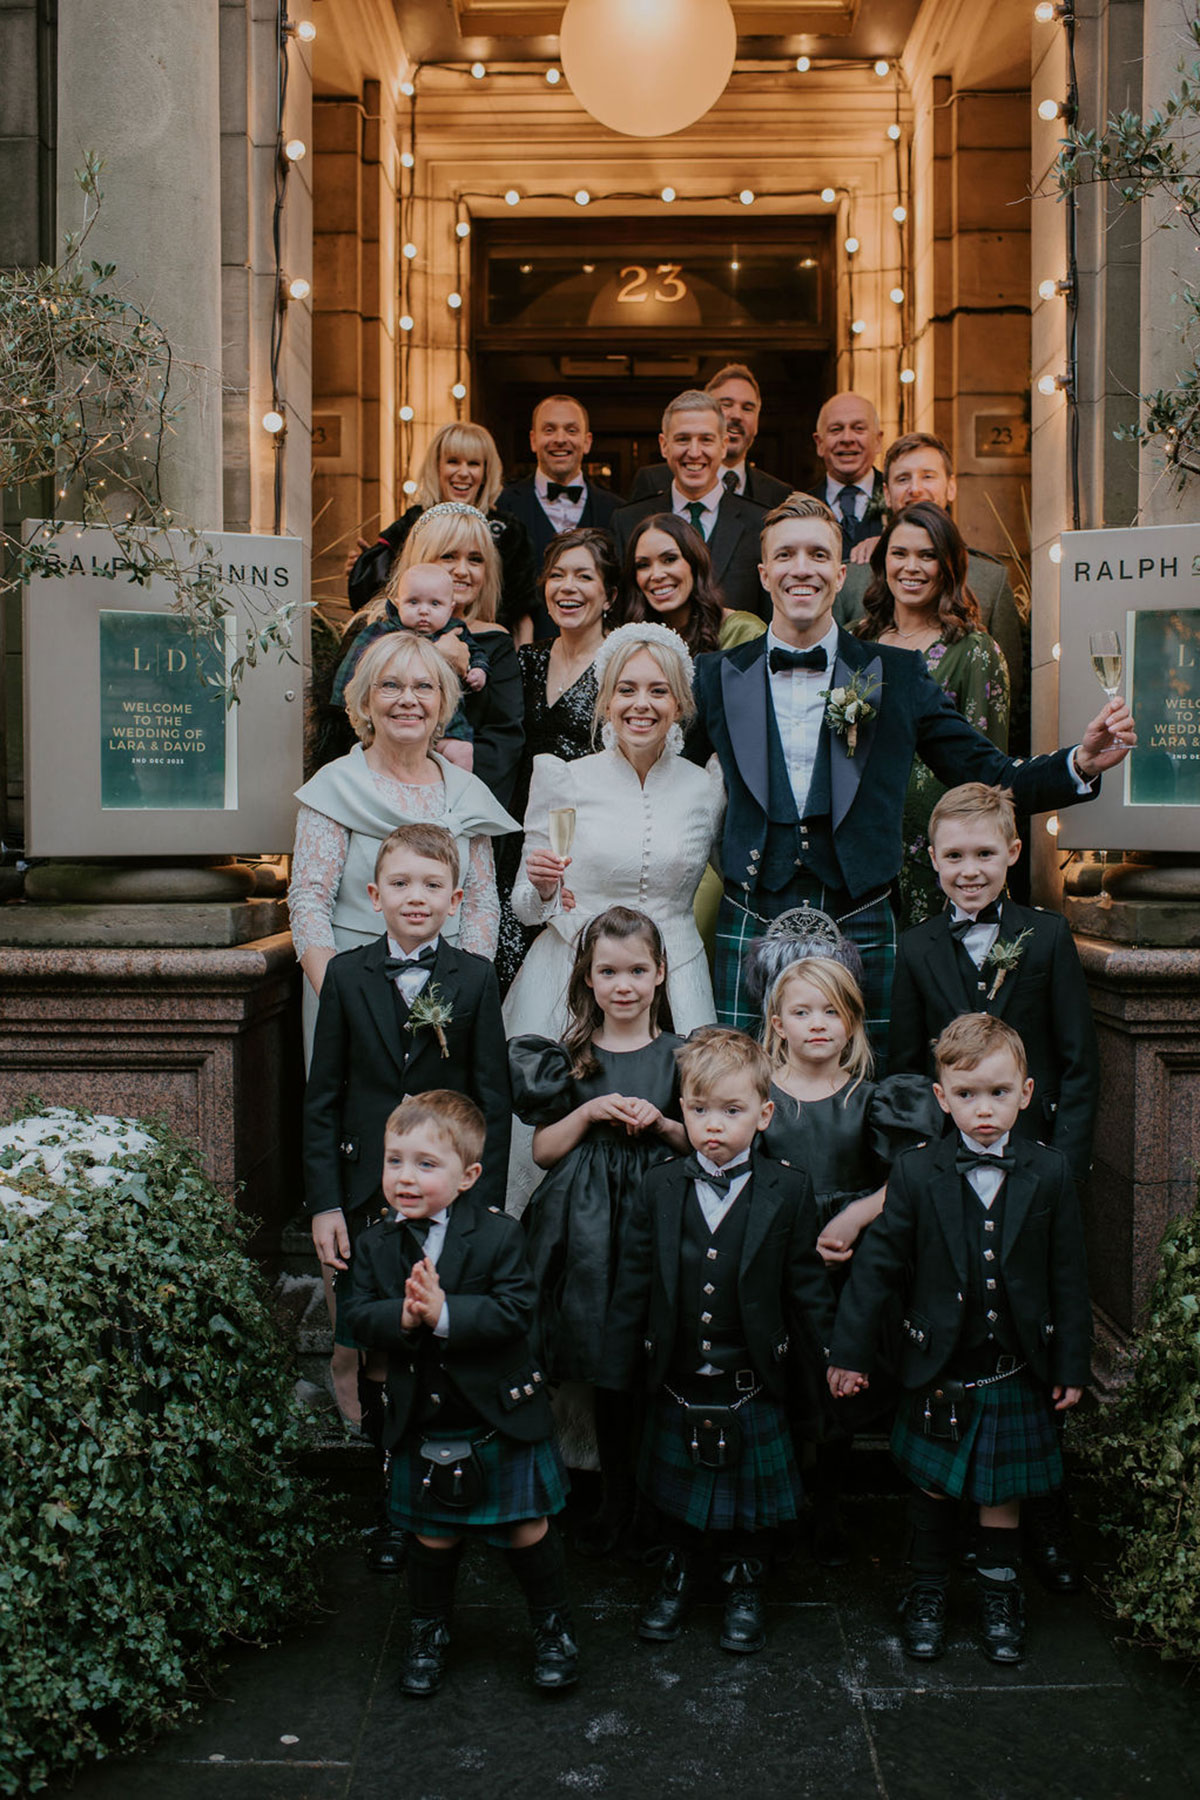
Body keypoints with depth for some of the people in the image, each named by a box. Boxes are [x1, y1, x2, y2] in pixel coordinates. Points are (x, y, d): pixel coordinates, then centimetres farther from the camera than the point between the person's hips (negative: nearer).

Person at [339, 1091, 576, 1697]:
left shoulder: (498, 1235, -14)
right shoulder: (376, 1244, -2)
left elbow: (515, 1311, -22)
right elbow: (357, 1315, -8)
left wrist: (445, 1313, -32)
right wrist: (400, 1317, -28)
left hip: (501, 1416, -3)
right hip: (422, 1426, 3)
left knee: (528, 1531, 11)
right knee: (432, 1537, 17)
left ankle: (553, 1626, 32)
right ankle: (428, 1631, 39)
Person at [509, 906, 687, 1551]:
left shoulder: (677, 1055, 4)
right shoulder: (572, 1057, 5)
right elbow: (543, 1151, 4)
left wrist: (660, 1122, -11)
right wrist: (589, 1113, -11)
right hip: (588, 1231, 1)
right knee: (604, 1365, 6)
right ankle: (618, 1494, 23)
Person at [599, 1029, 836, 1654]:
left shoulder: (788, 1192, -7)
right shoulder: (659, 1189, -3)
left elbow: (807, 1285, -2)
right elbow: (633, 1286, 0)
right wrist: (617, 1370, 1)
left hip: (753, 1384, -1)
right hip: (677, 1383, 2)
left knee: (749, 1497, 13)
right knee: (679, 1494, 18)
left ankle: (744, 1590, 36)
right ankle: (678, 1578, 41)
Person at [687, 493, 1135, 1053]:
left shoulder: (898, 676, 6)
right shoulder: (719, 677, 7)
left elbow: (993, 779, 6)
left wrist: (1082, 762, -9)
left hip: (857, 929, 0)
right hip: (751, 929, 0)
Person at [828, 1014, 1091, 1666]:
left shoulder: (1049, 1175, -5)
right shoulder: (916, 1174, -9)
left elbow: (1068, 1276, 1)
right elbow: (876, 1264, -5)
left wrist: (1071, 1364, 2)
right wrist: (851, 1350, -5)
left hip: (1014, 1372, 1)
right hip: (937, 1369, -1)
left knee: (1002, 1489, 14)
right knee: (931, 1487, 13)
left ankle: (999, 1595, 34)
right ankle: (927, 1592, 32)